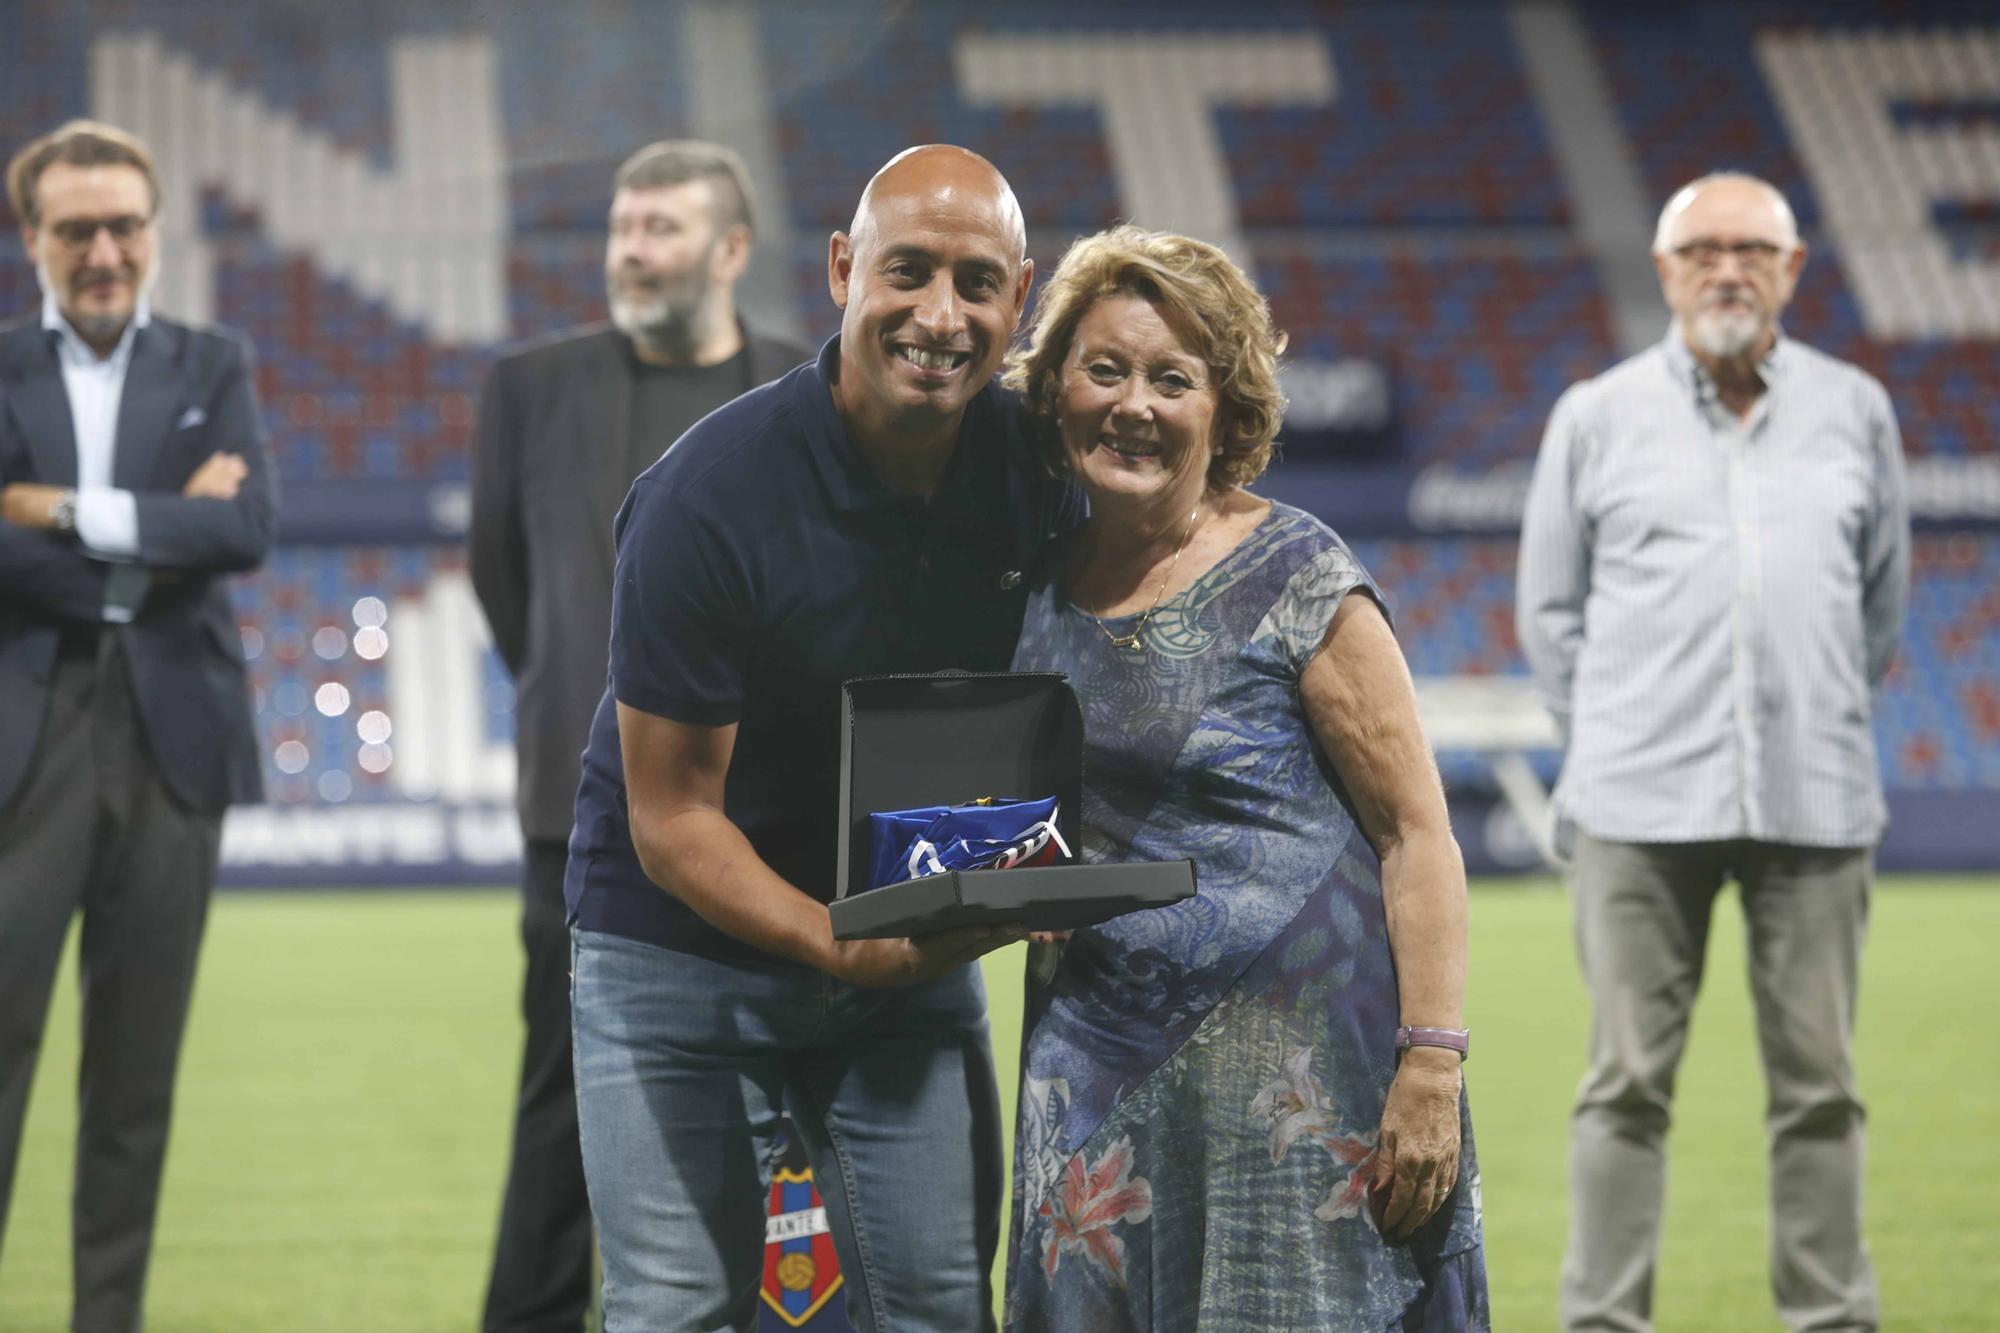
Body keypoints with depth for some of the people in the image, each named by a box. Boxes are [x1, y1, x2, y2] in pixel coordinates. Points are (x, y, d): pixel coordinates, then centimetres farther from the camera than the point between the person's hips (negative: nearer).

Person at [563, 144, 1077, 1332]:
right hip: (685, 945, -4)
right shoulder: (707, 497, -22)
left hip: (916, 943, 4)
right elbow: (671, 820, -19)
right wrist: (845, 947, -31)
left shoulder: (1035, 473, -7)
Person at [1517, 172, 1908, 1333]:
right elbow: (1551, 610, 12)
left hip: (1814, 801, 1)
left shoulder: (1856, 411, 9)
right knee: (1630, 1081, -1)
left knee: (1818, 1084, 3)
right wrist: (1621, 738, 8)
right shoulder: (1597, 418, 6)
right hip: (1642, 804, -1)